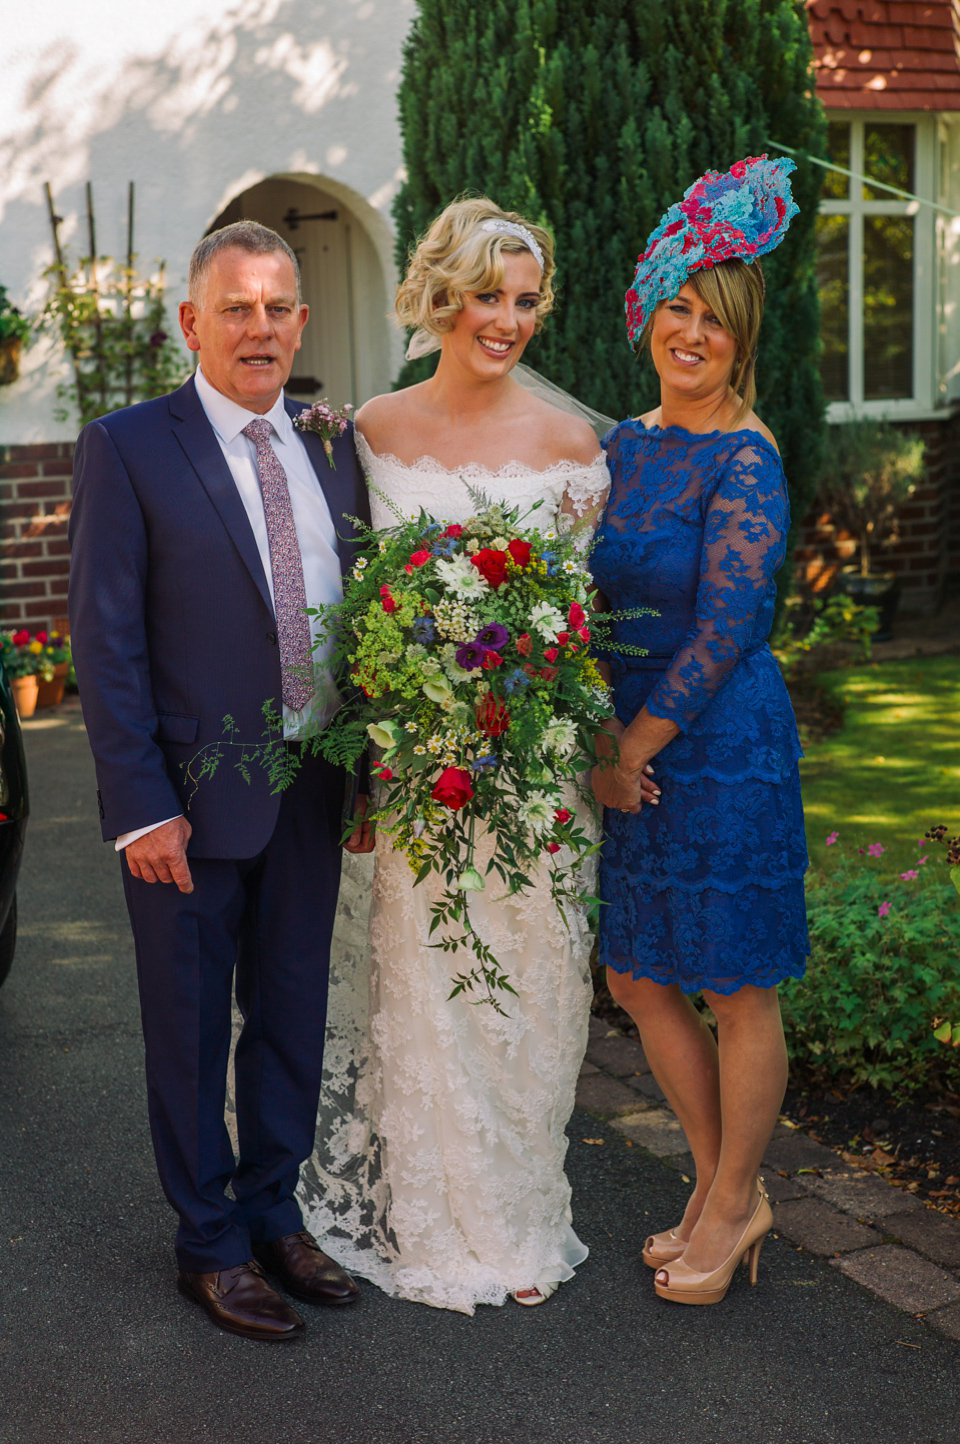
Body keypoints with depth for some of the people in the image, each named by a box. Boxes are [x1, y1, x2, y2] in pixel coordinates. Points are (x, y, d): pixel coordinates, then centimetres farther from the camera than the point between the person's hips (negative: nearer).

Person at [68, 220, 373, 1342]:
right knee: (190, 1030, 9)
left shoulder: (332, 450, 8)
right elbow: (106, 642, -11)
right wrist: (142, 807, -15)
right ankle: (212, 1245, 27)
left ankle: (275, 1215, 35)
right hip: (191, 798, -5)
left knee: (293, 1016, 16)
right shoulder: (127, 449, -8)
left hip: (311, 794, 5)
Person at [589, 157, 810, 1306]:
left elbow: (724, 627, -17)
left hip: (722, 744, -8)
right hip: (626, 739, 8)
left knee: (737, 991, 5)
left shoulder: (745, 460, -13)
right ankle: (723, 1187, 31)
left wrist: (633, 748, -12)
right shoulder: (626, 446, 9)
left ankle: (733, 1205, 24)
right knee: (638, 976, 14)